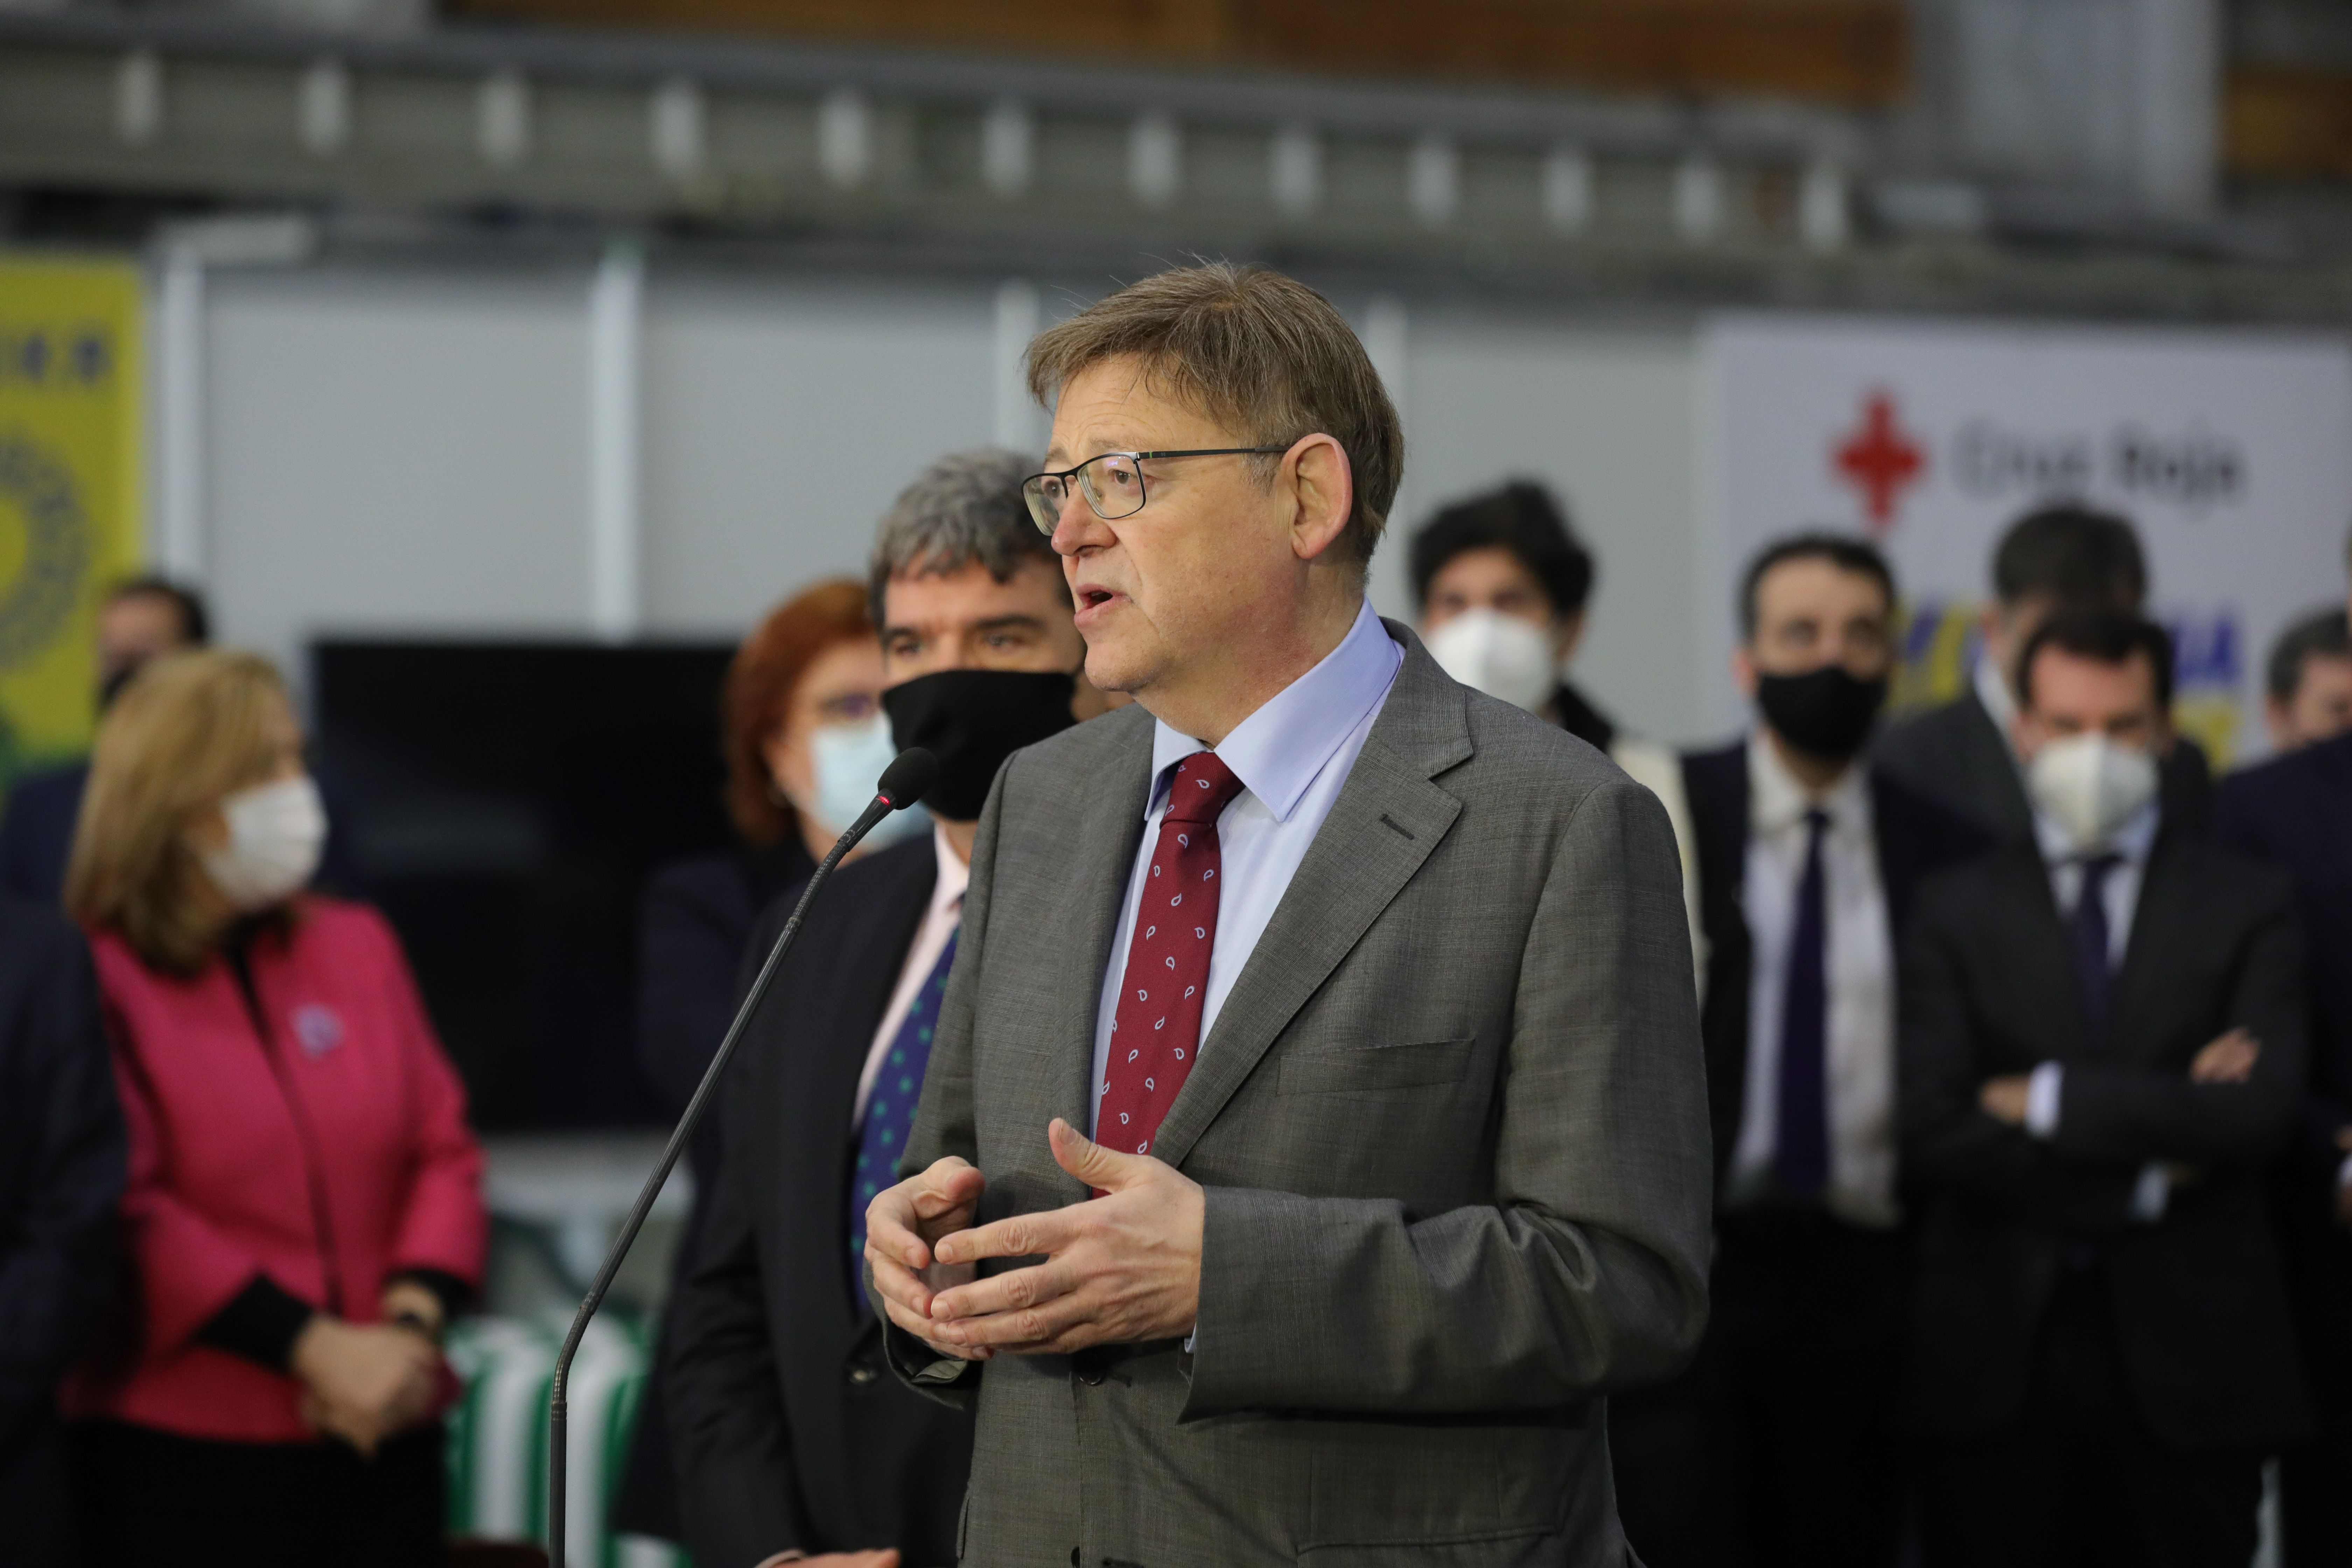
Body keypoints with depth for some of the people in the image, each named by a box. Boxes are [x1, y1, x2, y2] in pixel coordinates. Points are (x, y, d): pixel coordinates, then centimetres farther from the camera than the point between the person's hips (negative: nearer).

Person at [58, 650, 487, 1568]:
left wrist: (410, 1323, -8)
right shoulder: (96, 977, -4)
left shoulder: (356, 946, 13)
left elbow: (444, 1149, 10)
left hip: (380, 1440, 5)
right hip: (183, 1457, -5)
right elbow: (134, 1213, -12)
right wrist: (313, 1347, -15)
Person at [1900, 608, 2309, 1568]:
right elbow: (1935, 1134, -4)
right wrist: (2146, 1172, -7)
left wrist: (2051, 1101, -8)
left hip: (2189, 1373, 0)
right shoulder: (1958, 912, 8)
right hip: (1995, 1369, 0)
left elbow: (2260, 1116, -9)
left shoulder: (2248, 908, 6)